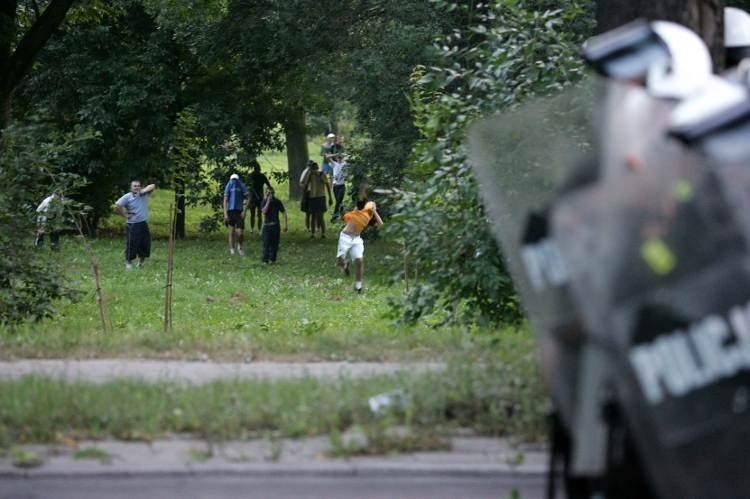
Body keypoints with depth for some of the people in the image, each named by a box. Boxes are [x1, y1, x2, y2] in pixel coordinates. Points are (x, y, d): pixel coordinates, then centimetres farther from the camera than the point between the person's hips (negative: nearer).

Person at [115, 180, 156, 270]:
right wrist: (125, 215, -9)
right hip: (132, 225, -4)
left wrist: (144, 190, -15)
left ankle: (141, 262, 27)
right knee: (131, 245, -4)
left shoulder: (144, 194, 4)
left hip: (143, 224, 5)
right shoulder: (127, 197, -7)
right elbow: (117, 206, -13)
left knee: (145, 245, 10)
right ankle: (128, 263, 10)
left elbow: (153, 186, -1)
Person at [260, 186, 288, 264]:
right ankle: (265, 259, -6)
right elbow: (264, 211, -16)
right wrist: (268, 202, -20)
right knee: (266, 243, -7)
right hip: (267, 225, -1)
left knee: (274, 243, 4)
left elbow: (284, 213, 2)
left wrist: (286, 224, -2)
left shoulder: (277, 202, -1)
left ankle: (272, 259, 13)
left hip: (275, 226, 1)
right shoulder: (265, 202, -1)